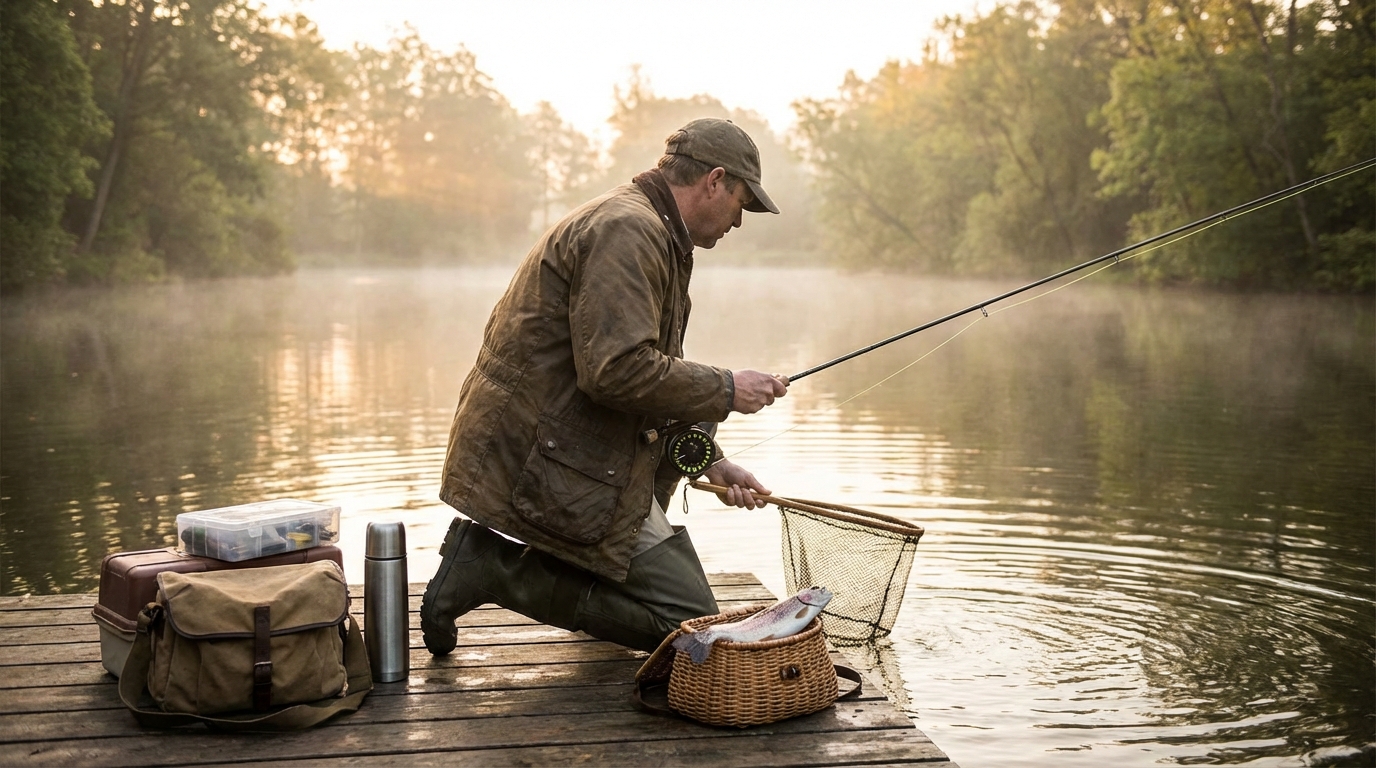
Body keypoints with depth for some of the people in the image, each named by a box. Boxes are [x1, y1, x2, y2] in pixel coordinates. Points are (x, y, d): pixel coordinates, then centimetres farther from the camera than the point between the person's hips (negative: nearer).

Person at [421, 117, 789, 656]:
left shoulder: (647, 231, 20)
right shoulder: (626, 230, -16)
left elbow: (641, 373, 24)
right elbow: (619, 370, -26)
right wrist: (725, 390, -14)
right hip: (545, 460, -11)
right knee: (684, 622, -7)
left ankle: (488, 554, 16)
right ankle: (491, 568, -8)